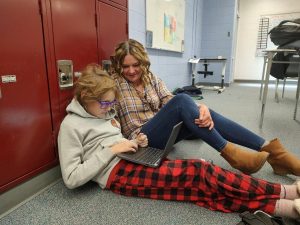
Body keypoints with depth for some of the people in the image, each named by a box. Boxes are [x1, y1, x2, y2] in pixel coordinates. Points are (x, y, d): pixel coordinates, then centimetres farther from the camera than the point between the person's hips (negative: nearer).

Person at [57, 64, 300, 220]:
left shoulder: (104, 113, 16)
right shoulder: (71, 125, -5)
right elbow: (72, 178, -10)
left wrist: (134, 144, 0)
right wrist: (111, 150, -16)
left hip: (131, 162, 7)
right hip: (118, 173, -7)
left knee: (205, 189, -13)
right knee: (198, 172, -21)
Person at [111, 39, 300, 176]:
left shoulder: (152, 79, 8)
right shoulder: (114, 83, -2)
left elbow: (171, 103, -5)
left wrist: (201, 108, -24)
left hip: (164, 131, 5)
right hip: (142, 138, -4)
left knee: (203, 117, -23)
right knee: (182, 100, -30)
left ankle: (270, 150, -20)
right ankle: (230, 152, -28)